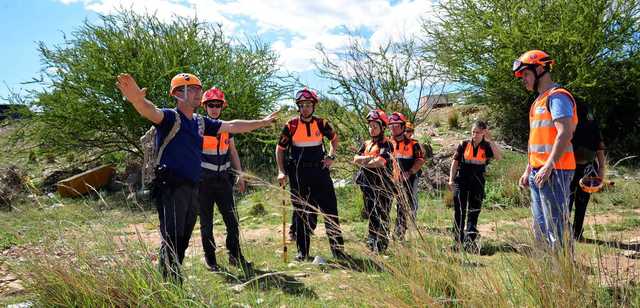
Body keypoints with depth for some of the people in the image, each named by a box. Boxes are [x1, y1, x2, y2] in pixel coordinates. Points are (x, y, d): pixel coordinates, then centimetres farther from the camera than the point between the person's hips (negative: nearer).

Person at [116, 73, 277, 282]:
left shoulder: (201, 122, 15)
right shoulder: (170, 117, -6)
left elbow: (232, 126, 22)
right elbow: (151, 112, -29)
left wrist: (262, 122, 26)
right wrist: (137, 99, -52)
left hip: (192, 188, 8)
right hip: (171, 188, -7)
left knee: (183, 241, 14)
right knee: (172, 240, -9)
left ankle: (177, 282, 25)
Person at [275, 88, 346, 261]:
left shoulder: (321, 124, 2)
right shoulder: (291, 126, -2)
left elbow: (334, 138, 22)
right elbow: (280, 149, 6)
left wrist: (331, 156, 8)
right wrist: (281, 172, -2)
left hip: (320, 171, 1)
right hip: (298, 174, -1)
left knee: (330, 209, 0)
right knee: (300, 213, 6)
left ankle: (338, 250, 9)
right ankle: (302, 252, 17)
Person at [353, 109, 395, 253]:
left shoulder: (386, 144, -6)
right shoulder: (366, 144, 15)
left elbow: (381, 161, -21)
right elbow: (356, 158, 5)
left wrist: (363, 162, -6)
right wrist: (369, 158, -13)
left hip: (383, 185, -7)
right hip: (368, 185, 7)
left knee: (381, 216, -3)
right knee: (371, 215, 14)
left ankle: (381, 245, 2)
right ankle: (371, 242, 24)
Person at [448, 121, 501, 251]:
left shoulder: (487, 147, 1)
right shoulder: (464, 145, 2)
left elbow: (499, 157, -18)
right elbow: (455, 162, 5)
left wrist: (490, 140, -18)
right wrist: (451, 179, -1)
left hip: (477, 183, 0)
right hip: (461, 181, 0)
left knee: (473, 212, 1)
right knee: (459, 211, 4)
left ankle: (470, 241, 2)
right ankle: (458, 241, 13)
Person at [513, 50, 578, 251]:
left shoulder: (557, 96, -10)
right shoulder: (539, 101, 20)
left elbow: (564, 134, -21)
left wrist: (548, 167, -25)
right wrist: (528, 170, 21)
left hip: (553, 172, -10)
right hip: (538, 173, 10)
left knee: (557, 228, -7)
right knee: (541, 227, 15)